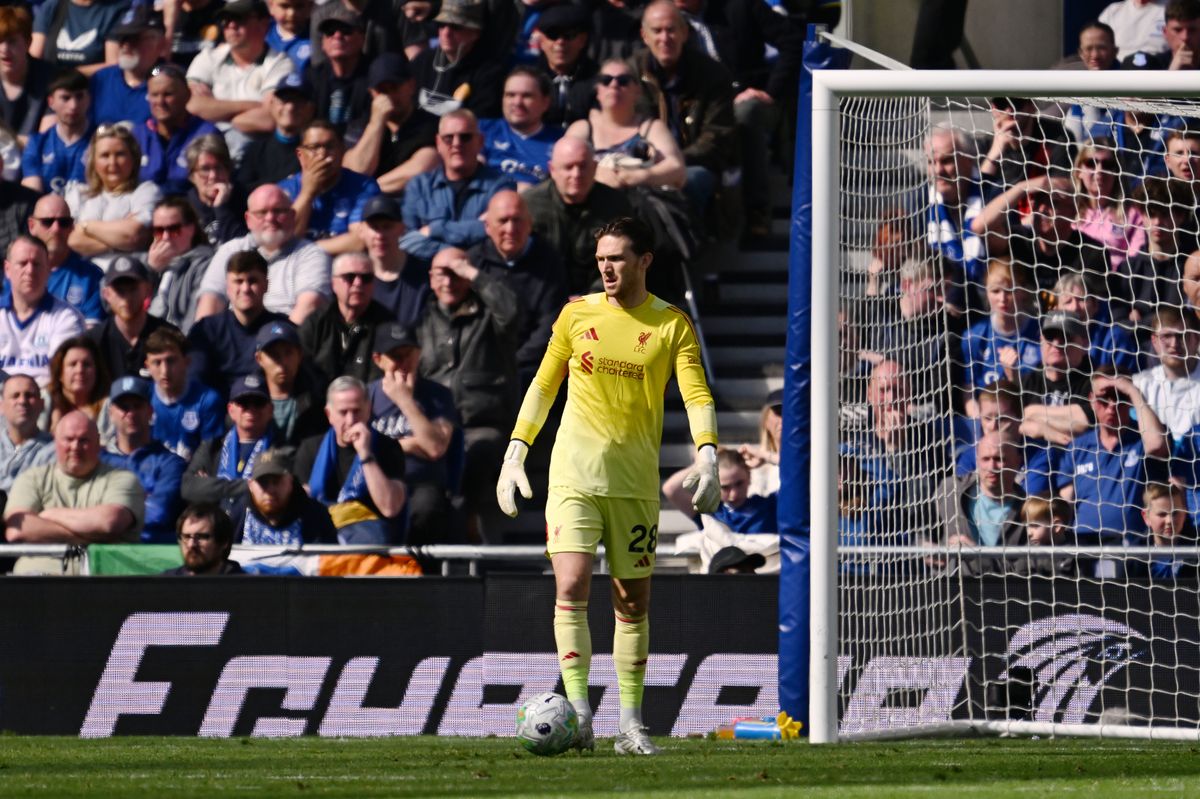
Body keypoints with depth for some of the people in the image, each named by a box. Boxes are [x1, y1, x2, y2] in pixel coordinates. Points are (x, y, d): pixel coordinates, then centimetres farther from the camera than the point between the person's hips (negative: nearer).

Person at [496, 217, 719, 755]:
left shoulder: (672, 325, 3)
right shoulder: (576, 315, 6)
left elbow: (697, 395, -4)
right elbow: (543, 387, 13)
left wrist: (707, 458, -19)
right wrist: (514, 455, 8)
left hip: (635, 482, 0)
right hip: (574, 473, 0)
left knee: (633, 602, 5)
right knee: (571, 587, -16)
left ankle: (631, 724, 12)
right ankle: (578, 711, -20)